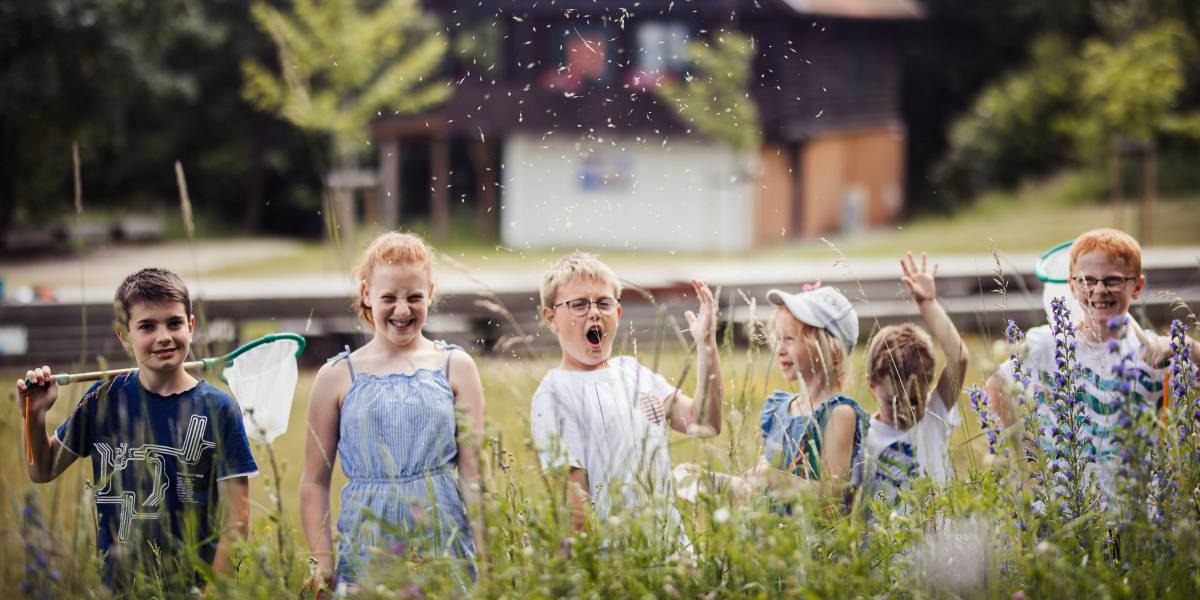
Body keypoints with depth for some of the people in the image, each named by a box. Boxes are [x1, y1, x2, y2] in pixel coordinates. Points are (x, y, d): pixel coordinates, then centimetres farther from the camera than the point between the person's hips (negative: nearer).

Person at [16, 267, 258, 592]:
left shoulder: (218, 409, -8)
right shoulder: (104, 399, 0)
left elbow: (235, 519, -8)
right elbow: (43, 470, 11)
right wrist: (35, 416, -6)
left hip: (193, 589, -2)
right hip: (116, 586, 2)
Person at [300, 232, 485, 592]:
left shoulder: (455, 367, 6)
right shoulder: (337, 377, 5)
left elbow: (473, 472, 3)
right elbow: (315, 481, 6)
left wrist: (485, 559, -3)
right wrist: (323, 565, -1)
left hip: (444, 541, 0)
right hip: (366, 546, 0)